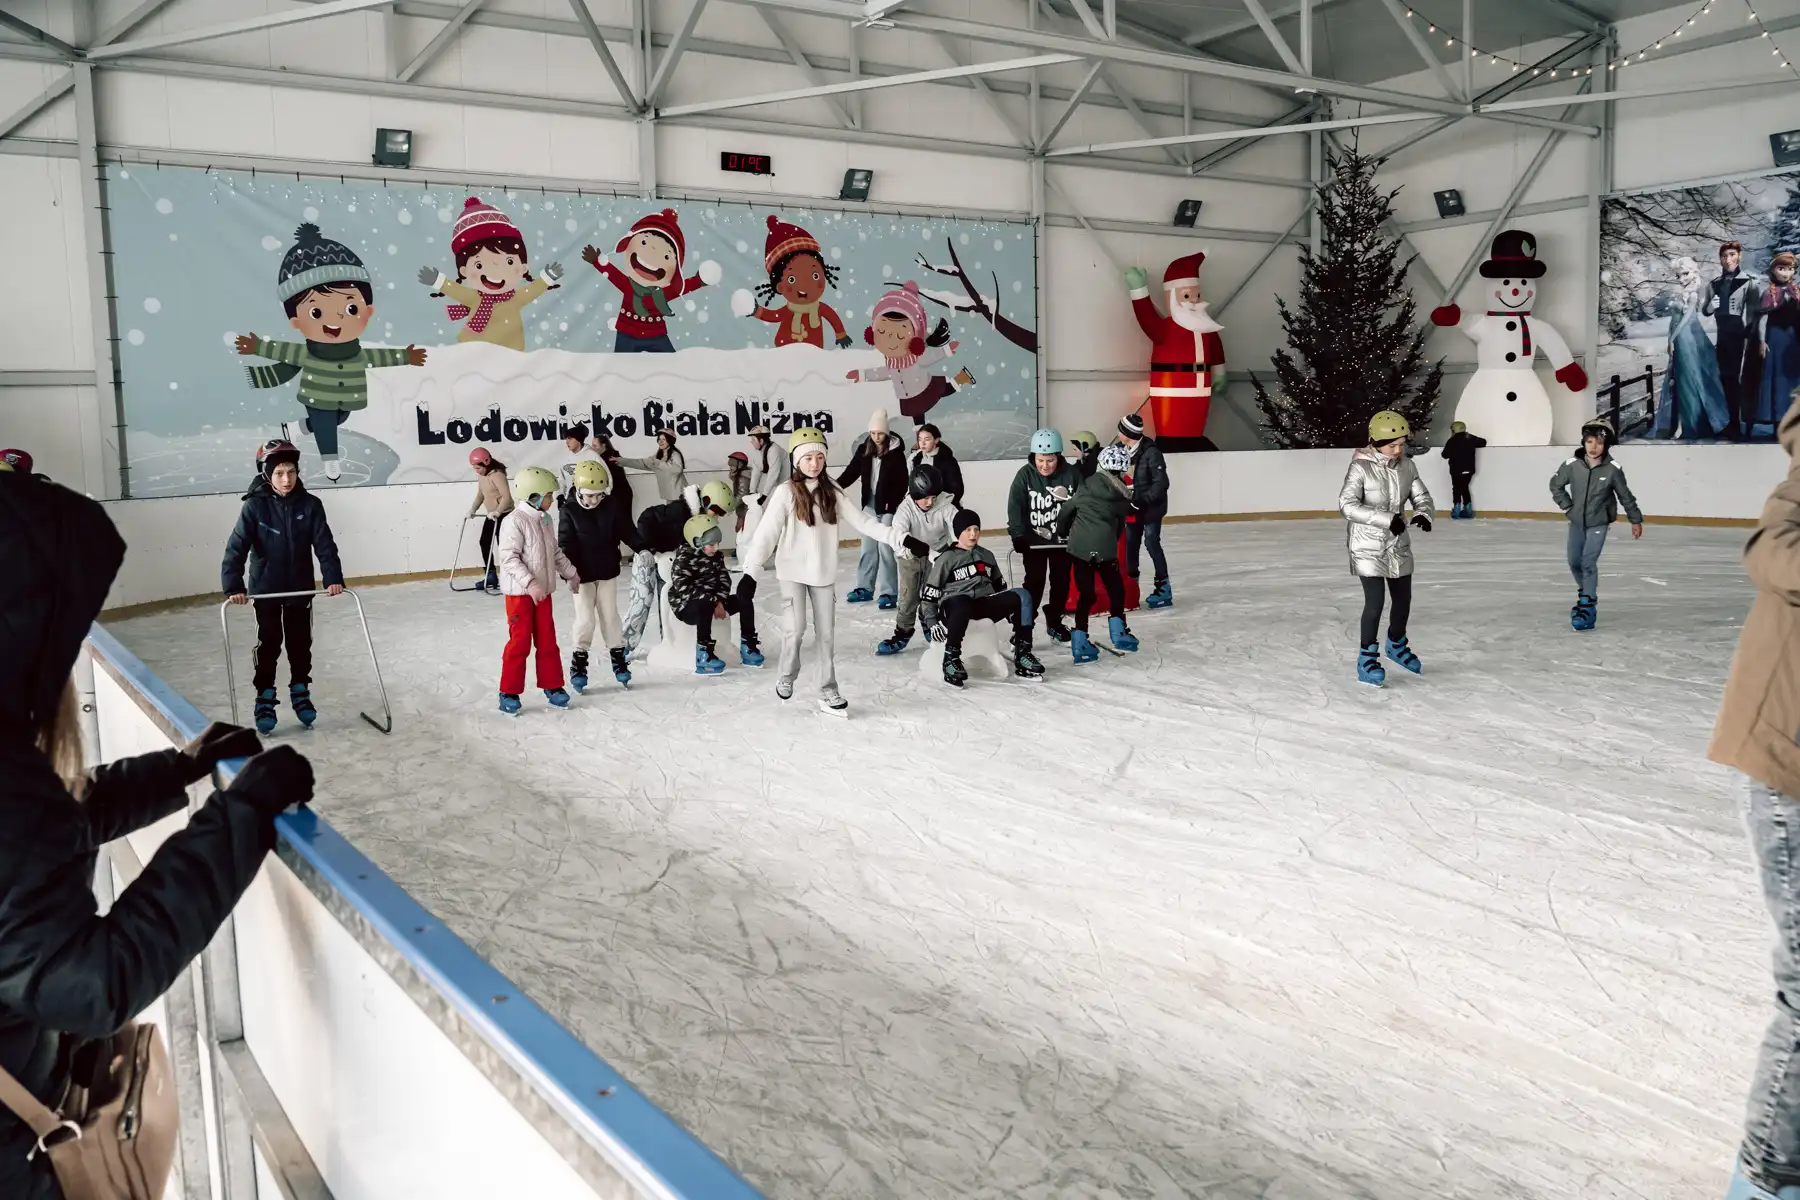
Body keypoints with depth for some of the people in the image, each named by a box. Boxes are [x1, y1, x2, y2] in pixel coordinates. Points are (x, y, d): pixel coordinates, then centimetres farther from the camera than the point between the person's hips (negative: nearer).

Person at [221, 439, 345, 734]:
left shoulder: (309, 505, -9)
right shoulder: (255, 506, -14)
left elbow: (324, 544, -11)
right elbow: (237, 547, -18)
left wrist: (333, 578, -23)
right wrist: (233, 586, -27)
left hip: (300, 588, 2)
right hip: (265, 588, -2)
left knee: (300, 643, 12)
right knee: (268, 644, 4)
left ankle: (300, 693, 28)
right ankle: (265, 699, 17)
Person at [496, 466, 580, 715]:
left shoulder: (545, 520, 8)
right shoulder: (514, 521, -17)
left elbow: (556, 552, 19)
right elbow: (509, 558, -22)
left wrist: (571, 574, 23)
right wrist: (529, 583, -29)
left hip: (543, 591, 7)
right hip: (520, 592, -7)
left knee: (547, 640, 12)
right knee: (520, 642, -3)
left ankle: (552, 686, 23)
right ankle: (509, 692, 8)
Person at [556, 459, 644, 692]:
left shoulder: (613, 507, -5)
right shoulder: (570, 511, -12)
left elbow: (628, 531, 0)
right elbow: (565, 544, -15)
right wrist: (570, 571, -26)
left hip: (608, 572, 2)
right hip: (582, 574, -2)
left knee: (610, 616, 11)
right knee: (585, 619, -1)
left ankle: (619, 659, 20)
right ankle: (578, 663, 13)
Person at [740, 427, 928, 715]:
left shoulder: (831, 493, 2)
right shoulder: (786, 493, -9)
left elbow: (862, 521, -1)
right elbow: (767, 533, -13)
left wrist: (903, 539, -9)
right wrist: (751, 572, -21)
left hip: (824, 572, 4)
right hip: (794, 571, -3)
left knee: (826, 632, 6)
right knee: (796, 628, -6)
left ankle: (828, 691, 14)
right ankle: (786, 677, 21)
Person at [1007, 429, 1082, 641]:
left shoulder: (1072, 474, -12)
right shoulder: (1025, 475, -14)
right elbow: (1015, 507, -17)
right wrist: (1018, 535, -26)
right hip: (1033, 540, -2)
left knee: (1061, 581, 14)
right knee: (1034, 582, -3)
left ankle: (1054, 621, 31)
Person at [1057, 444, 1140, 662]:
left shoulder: (1089, 485, 1)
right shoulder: (1123, 497, 2)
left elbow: (1067, 510, 4)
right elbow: (1119, 527, 9)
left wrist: (1062, 533, 19)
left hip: (1079, 547, 2)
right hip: (1104, 548, -2)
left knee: (1086, 594, 9)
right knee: (1115, 589, 19)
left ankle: (1080, 641, 4)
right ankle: (1118, 632, 26)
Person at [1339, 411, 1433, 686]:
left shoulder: (1407, 466, -2)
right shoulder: (1361, 468, -18)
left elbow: (1422, 497, 3)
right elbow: (1347, 504, -26)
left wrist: (1423, 513, -22)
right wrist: (1387, 519, -33)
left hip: (1398, 545, 6)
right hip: (1367, 547, -6)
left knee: (1403, 600, 15)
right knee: (1375, 602, -10)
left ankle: (1396, 645, 42)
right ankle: (1367, 659, 8)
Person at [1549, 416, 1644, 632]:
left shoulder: (1613, 469, -16)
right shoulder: (1572, 465, -13)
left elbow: (1625, 495, -3)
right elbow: (1555, 485, 5)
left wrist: (1636, 519, 5)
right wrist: (1567, 506, -1)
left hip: (1598, 523, -3)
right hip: (1577, 522, 3)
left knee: (1588, 562, -14)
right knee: (1574, 562, 11)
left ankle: (1588, 607, -10)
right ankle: (1585, 593, 38)